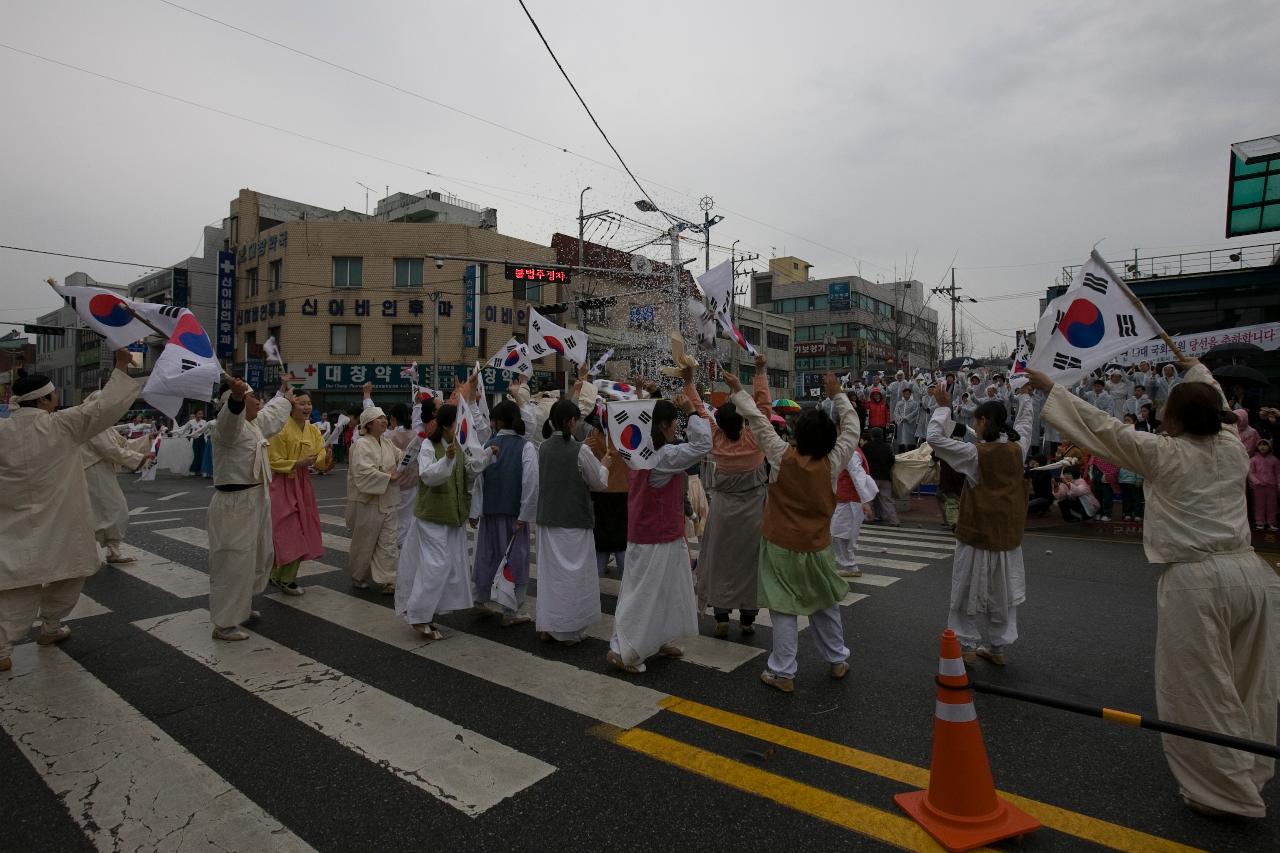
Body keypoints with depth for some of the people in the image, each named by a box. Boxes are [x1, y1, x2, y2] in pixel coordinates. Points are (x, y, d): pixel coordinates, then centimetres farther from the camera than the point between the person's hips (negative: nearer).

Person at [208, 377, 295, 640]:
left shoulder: (255, 423, 12)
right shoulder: (229, 425, -17)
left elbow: (272, 414, 34)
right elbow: (231, 414, -41)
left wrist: (284, 398, 52)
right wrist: (236, 397, -63)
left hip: (256, 501, 10)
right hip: (234, 505, -10)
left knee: (260, 557, 21)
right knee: (233, 562, -3)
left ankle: (242, 604, 41)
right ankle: (224, 624, 8)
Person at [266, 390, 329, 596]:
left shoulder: (313, 430, 5)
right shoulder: (281, 429, -13)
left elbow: (320, 457, -3)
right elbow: (274, 462, -13)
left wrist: (326, 459, -25)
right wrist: (298, 463, -25)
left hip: (303, 484, 7)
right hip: (284, 484, -7)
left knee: (302, 531, 9)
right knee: (288, 531, -6)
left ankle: (279, 575, 25)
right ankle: (284, 578, 10)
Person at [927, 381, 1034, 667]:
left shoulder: (976, 453, -18)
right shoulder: (1017, 449, -3)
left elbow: (935, 438, -19)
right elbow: (1024, 424, 18)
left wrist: (943, 407, -11)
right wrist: (1024, 396, 29)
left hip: (977, 534, -5)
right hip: (1008, 534, 5)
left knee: (970, 590, 8)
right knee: (1002, 592, 15)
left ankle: (968, 646, 16)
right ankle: (999, 648, 24)